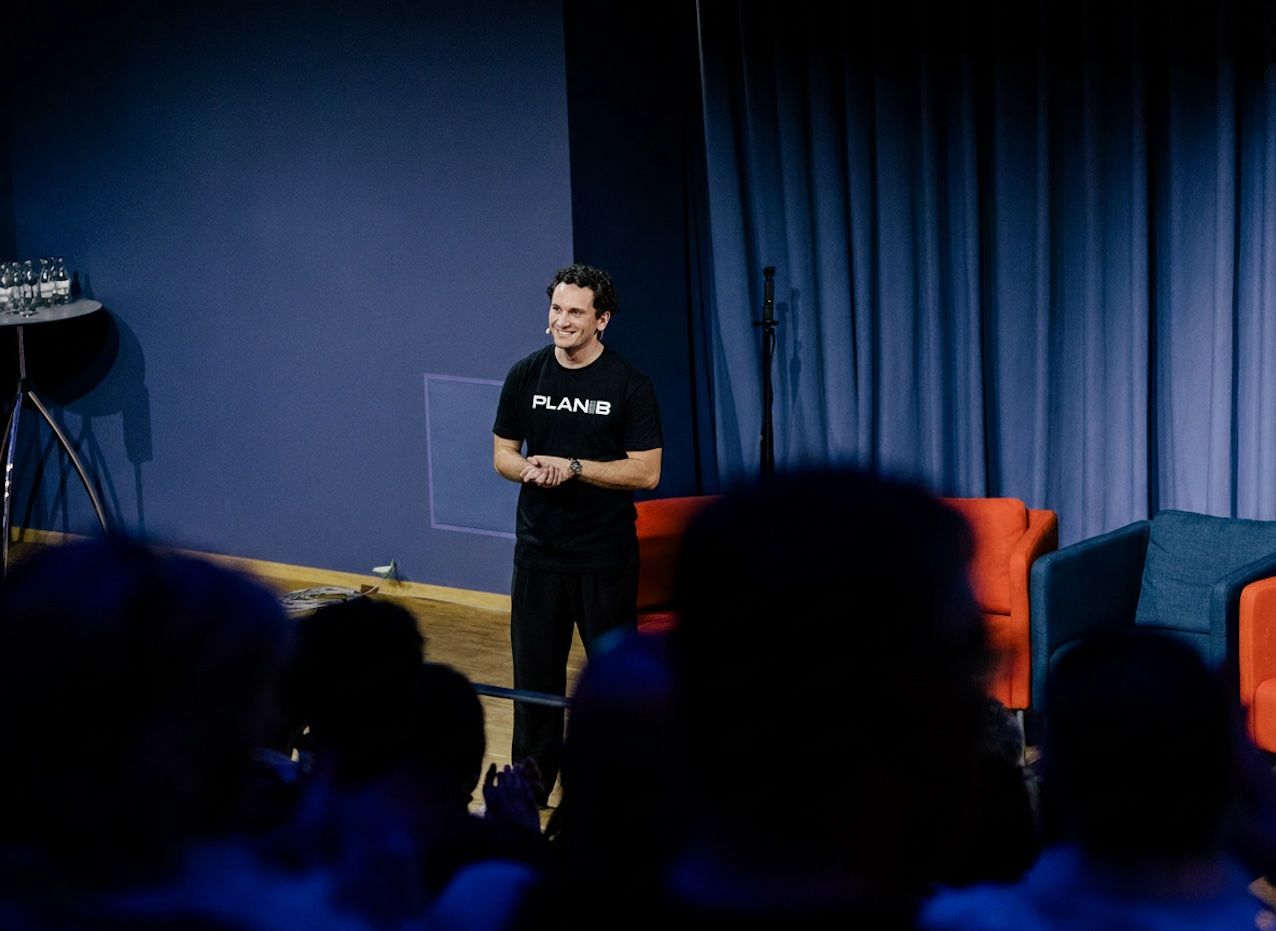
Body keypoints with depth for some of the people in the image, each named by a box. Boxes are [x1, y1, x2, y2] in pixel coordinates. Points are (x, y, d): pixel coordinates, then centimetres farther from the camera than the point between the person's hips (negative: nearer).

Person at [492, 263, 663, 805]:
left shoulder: (629, 385, -7)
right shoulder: (526, 375, 4)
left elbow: (646, 472, -10)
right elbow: (503, 454, 9)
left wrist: (573, 467, -19)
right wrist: (529, 469, -14)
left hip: (605, 557, -3)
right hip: (538, 552, 3)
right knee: (535, 670, 8)